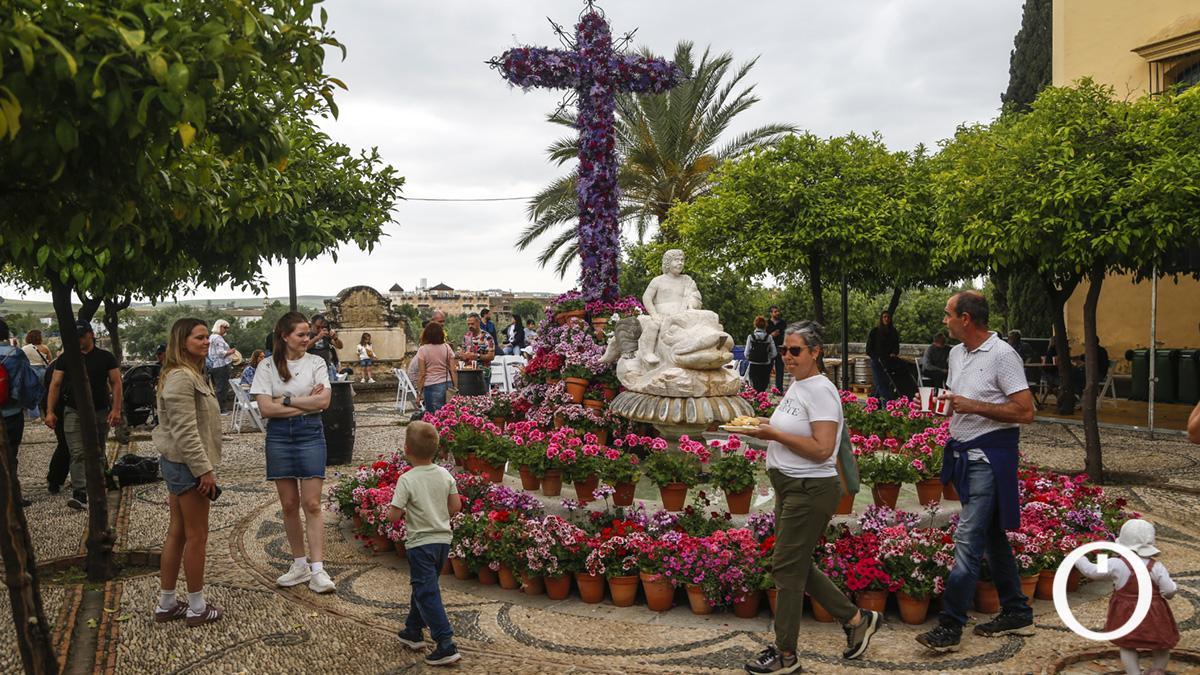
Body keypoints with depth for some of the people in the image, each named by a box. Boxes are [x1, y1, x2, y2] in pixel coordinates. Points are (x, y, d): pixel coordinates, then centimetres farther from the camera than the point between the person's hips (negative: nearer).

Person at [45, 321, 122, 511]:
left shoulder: (106, 358, 3)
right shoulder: (65, 359, 5)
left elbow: (116, 383, 0)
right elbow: (55, 385, 4)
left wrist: (116, 409, -11)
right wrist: (50, 412, -4)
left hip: (100, 412, 0)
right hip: (73, 412, 0)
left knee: (97, 454, 10)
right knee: (77, 454, -9)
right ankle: (79, 493, -15)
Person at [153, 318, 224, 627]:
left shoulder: (192, 374, 16)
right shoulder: (181, 377, -18)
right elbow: (185, 431, -23)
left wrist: (204, 465, 22)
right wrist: (204, 469, -22)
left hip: (178, 464, 10)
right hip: (187, 464, -10)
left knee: (177, 533, 15)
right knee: (196, 536, -1)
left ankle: (166, 605, 24)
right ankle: (197, 608, 10)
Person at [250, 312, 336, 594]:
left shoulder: (316, 362, 2)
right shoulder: (267, 366, 1)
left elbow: (323, 402, -9)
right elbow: (265, 408, -8)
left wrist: (286, 400, -10)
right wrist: (306, 403, -10)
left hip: (310, 434, -1)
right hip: (279, 436, 1)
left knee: (312, 504, -4)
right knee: (289, 504, 8)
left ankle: (317, 569, -2)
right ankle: (300, 564, 21)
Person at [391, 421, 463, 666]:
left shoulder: (407, 480, -17)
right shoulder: (445, 474, -1)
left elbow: (393, 515, -18)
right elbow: (456, 506, 2)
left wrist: (401, 512, 3)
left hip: (420, 543, -6)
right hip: (443, 539, 7)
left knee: (427, 594, -2)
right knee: (422, 587, 23)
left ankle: (446, 645, -7)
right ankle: (413, 632, 36)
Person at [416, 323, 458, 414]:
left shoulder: (423, 350, -3)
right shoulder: (447, 348, 5)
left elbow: (421, 374, -5)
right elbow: (453, 370, 3)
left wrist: (419, 393, 0)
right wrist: (456, 388, 10)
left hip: (431, 386, -3)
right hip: (448, 384, 3)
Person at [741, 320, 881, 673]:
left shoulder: (820, 390, -17)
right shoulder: (796, 385, 12)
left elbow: (822, 449, -23)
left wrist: (774, 434, -21)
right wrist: (768, 425, 8)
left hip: (811, 490, -10)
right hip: (789, 487, 10)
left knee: (786, 568, -1)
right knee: (798, 566, 16)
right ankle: (857, 619, 31)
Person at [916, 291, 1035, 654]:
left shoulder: (1002, 355, -14)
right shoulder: (956, 353, 12)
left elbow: (1025, 412, -19)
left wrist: (973, 406, -21)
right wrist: (948, 404, 8)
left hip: (989, 456, -9)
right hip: (963, 453, 9)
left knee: (967, 539, -10)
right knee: (992, 536, 16)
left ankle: (950, 627, -6)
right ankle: (1017, 614, 29)